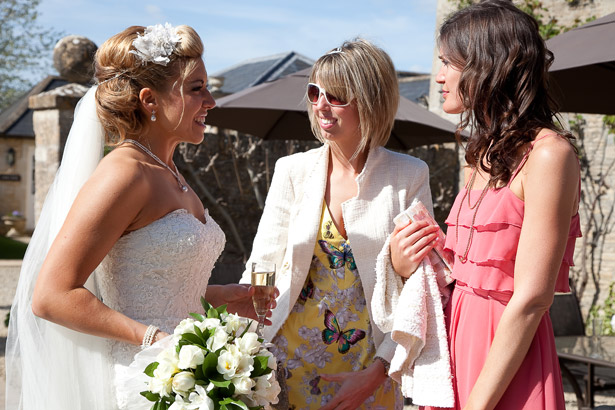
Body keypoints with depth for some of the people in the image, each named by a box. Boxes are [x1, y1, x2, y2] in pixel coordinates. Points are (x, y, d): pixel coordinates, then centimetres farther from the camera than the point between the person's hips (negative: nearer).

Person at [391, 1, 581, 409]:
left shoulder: (548, 154, -14)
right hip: (456, 344, 8)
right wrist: (403, 263, -4)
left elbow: (532, 299, -19)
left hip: (508, 364, -8)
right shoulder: (482, 155, 11)